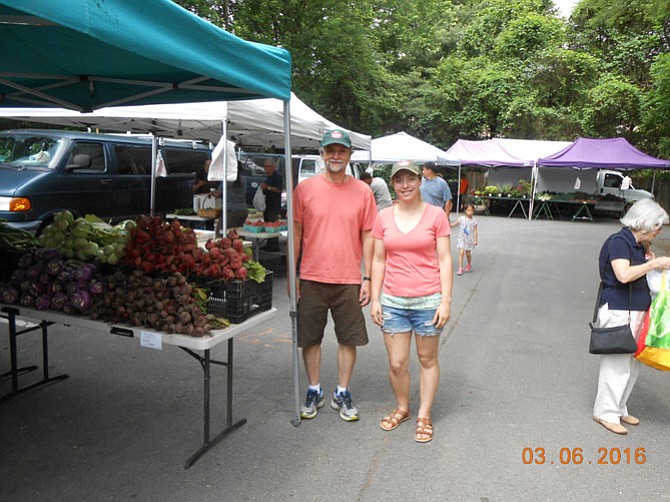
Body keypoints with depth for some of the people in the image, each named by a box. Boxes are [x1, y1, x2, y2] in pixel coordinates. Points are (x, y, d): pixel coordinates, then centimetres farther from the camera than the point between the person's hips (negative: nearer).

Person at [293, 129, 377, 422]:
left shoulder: (362, 191, 1)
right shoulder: (305, 188, -1)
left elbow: (367, 236, 4)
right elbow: (296, 233, 3)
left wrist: (367, 278, 1)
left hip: (349, 280, 1)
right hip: (312, 278, 0)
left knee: (348, 339, 9)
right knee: (310, 338, 10)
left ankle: (342, 394, 28)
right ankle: (314, 392, 30)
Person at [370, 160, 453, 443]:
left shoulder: (436, 215, -3)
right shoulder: (384, 218, 3)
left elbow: (444, 260, -3)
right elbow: (378, 260, 7)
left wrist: (446, 301, -7)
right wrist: (375, 298, 4)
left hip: (428, 300, -2)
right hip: (393, 301, 2)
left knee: (427, 360, 12)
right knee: (396, 364, 8)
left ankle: (424, 416, 29)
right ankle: (402, 409, 33)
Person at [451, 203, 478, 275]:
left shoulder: (474, 220, -5)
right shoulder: (461, 218, -5)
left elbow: (475, 231, -3)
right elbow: (454, 224, 6)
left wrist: (475, 240, -6)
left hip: (469, 239, 0)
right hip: (462, 238, 0)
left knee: (468, 253, 10)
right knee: (461, 252, -10)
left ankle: (469, 265, 37)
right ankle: (460, 268, -7)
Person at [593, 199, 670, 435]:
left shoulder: (637, 245, 13)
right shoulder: (618, 241, -15)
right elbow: (623, 274, -27)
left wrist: (650, 262, 5)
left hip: (636, 312, 10)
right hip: (617, 311, -10)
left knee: (632, 364, 15)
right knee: (617, 364, -3)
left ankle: (619, 409, 28)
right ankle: (605, 413, 10)